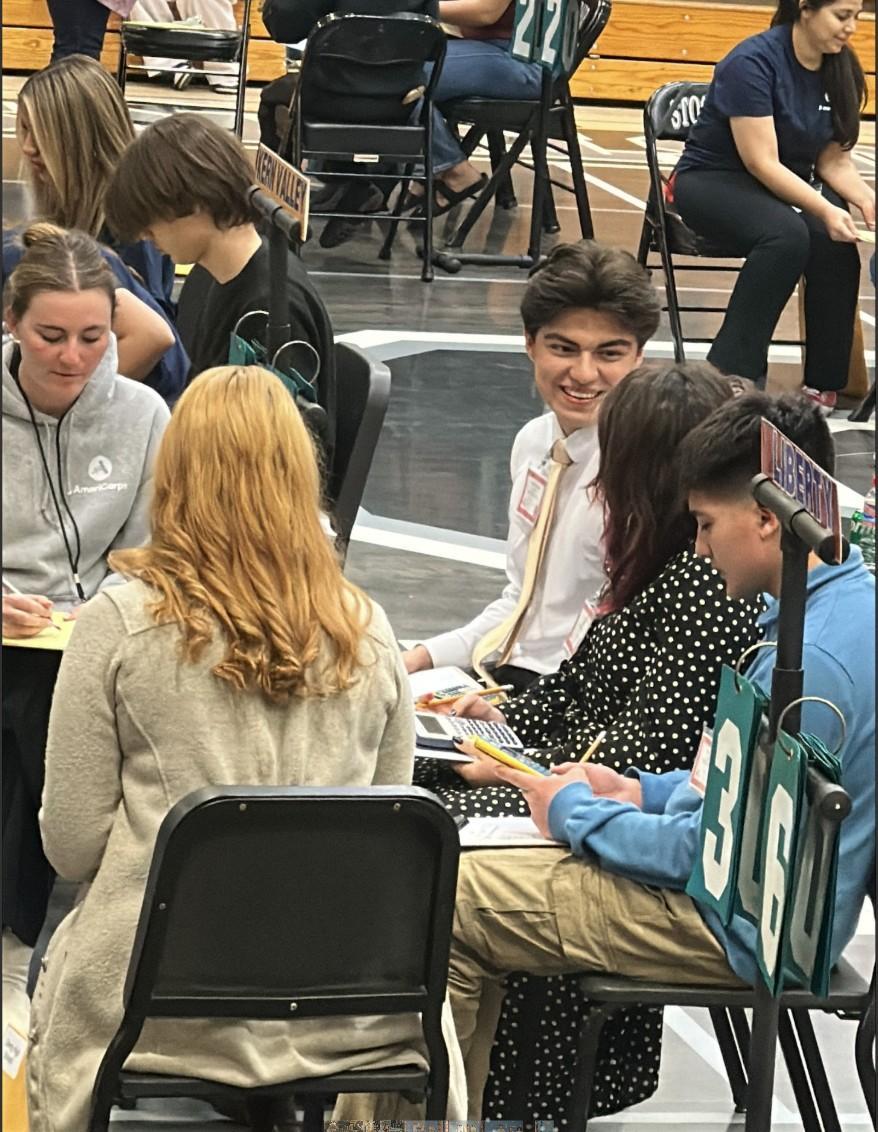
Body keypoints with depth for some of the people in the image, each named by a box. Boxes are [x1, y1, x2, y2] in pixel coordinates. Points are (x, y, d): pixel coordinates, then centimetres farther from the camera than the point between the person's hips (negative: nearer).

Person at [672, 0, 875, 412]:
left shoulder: (840, 69, -1)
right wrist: (825, 211, -34)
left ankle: (823, 384, -22)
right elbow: (761, 163, -24)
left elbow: (834, 160, 1)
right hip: (714, 180, -5)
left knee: (835, 243, -28)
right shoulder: (753, 62, -21)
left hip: (789, 186, 5)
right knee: (786, 234, -36)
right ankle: (732, 374, -31)